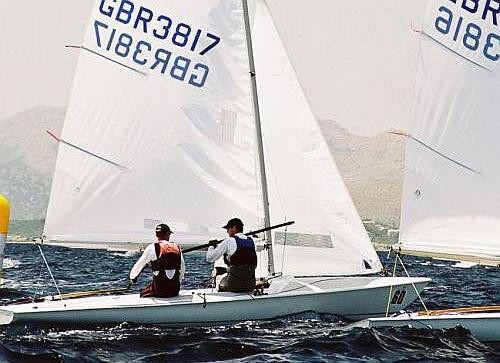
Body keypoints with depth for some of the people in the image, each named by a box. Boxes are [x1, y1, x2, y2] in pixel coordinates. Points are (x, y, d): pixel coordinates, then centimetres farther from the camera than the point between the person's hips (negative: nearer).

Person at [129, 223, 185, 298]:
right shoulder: (177, 248, 7)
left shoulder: (152, 248, -5)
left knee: (143, 294, 21)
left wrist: (132, 277, 24)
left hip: (160, 290, -4)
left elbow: (139, 265, 6)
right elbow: (182, 269, 16)